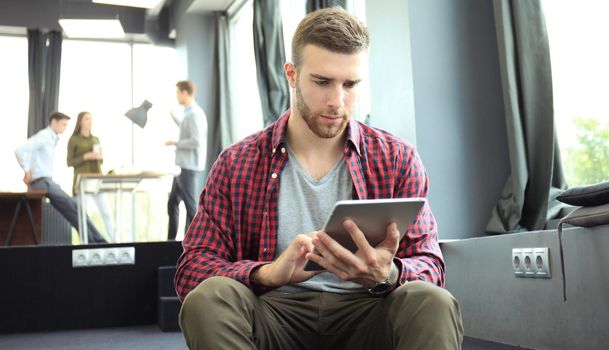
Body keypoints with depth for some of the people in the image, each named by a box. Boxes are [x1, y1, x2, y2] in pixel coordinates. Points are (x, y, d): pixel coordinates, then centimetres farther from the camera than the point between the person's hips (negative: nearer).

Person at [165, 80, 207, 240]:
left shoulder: (194, 114, -16)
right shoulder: (189, 113, 13)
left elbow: (196, 141, -24)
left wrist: (174, 143, -14)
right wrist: (173, 117, 34)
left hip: (189, 169, -10)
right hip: (182, 167, 10)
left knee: (191, 206, -3)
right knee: (172, 204, 16)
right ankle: (171, 240, 25)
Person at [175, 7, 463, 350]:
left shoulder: (398, 159, 4)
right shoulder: (236, 164, 3)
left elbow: (430, 267, 2)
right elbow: (192, 269, -1)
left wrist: (386, 275, -24)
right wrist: (269, 272, -22)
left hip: (363, 315, 0)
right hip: (276, 312, 1)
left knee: (433, 303, -31)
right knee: (208, 298, -30)